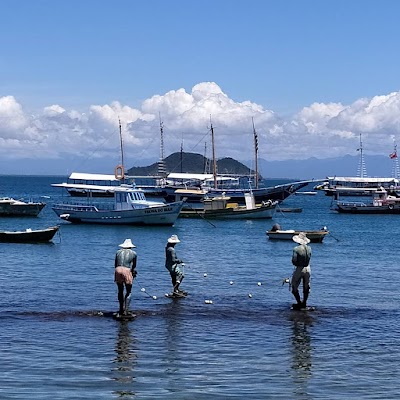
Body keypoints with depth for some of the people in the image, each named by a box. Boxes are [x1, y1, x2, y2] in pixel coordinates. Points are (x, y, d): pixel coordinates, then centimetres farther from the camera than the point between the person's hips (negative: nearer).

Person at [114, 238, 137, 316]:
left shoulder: (118, 252, 17)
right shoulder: (133, 253, 10)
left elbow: (116, 264, 16)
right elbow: (134, 266, 12)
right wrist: (133, 272, 28)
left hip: (118, 271, 3)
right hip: (127, 271, -3)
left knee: (120, 290, 18)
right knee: (128, 292, 7)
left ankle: (121, 309, 22)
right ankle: (126, 310, -3)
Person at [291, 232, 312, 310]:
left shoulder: (296, 249, -18)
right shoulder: (309, 248, -5)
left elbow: (294, 261, -15)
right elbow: (309, 258, 4)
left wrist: (296, 264, 5)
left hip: (299, 269, -4)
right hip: (307, 268, 4)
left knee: (294, 287, 11)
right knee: (306, 287, 17)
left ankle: (299, 303, 6)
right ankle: (304, 303, 23)